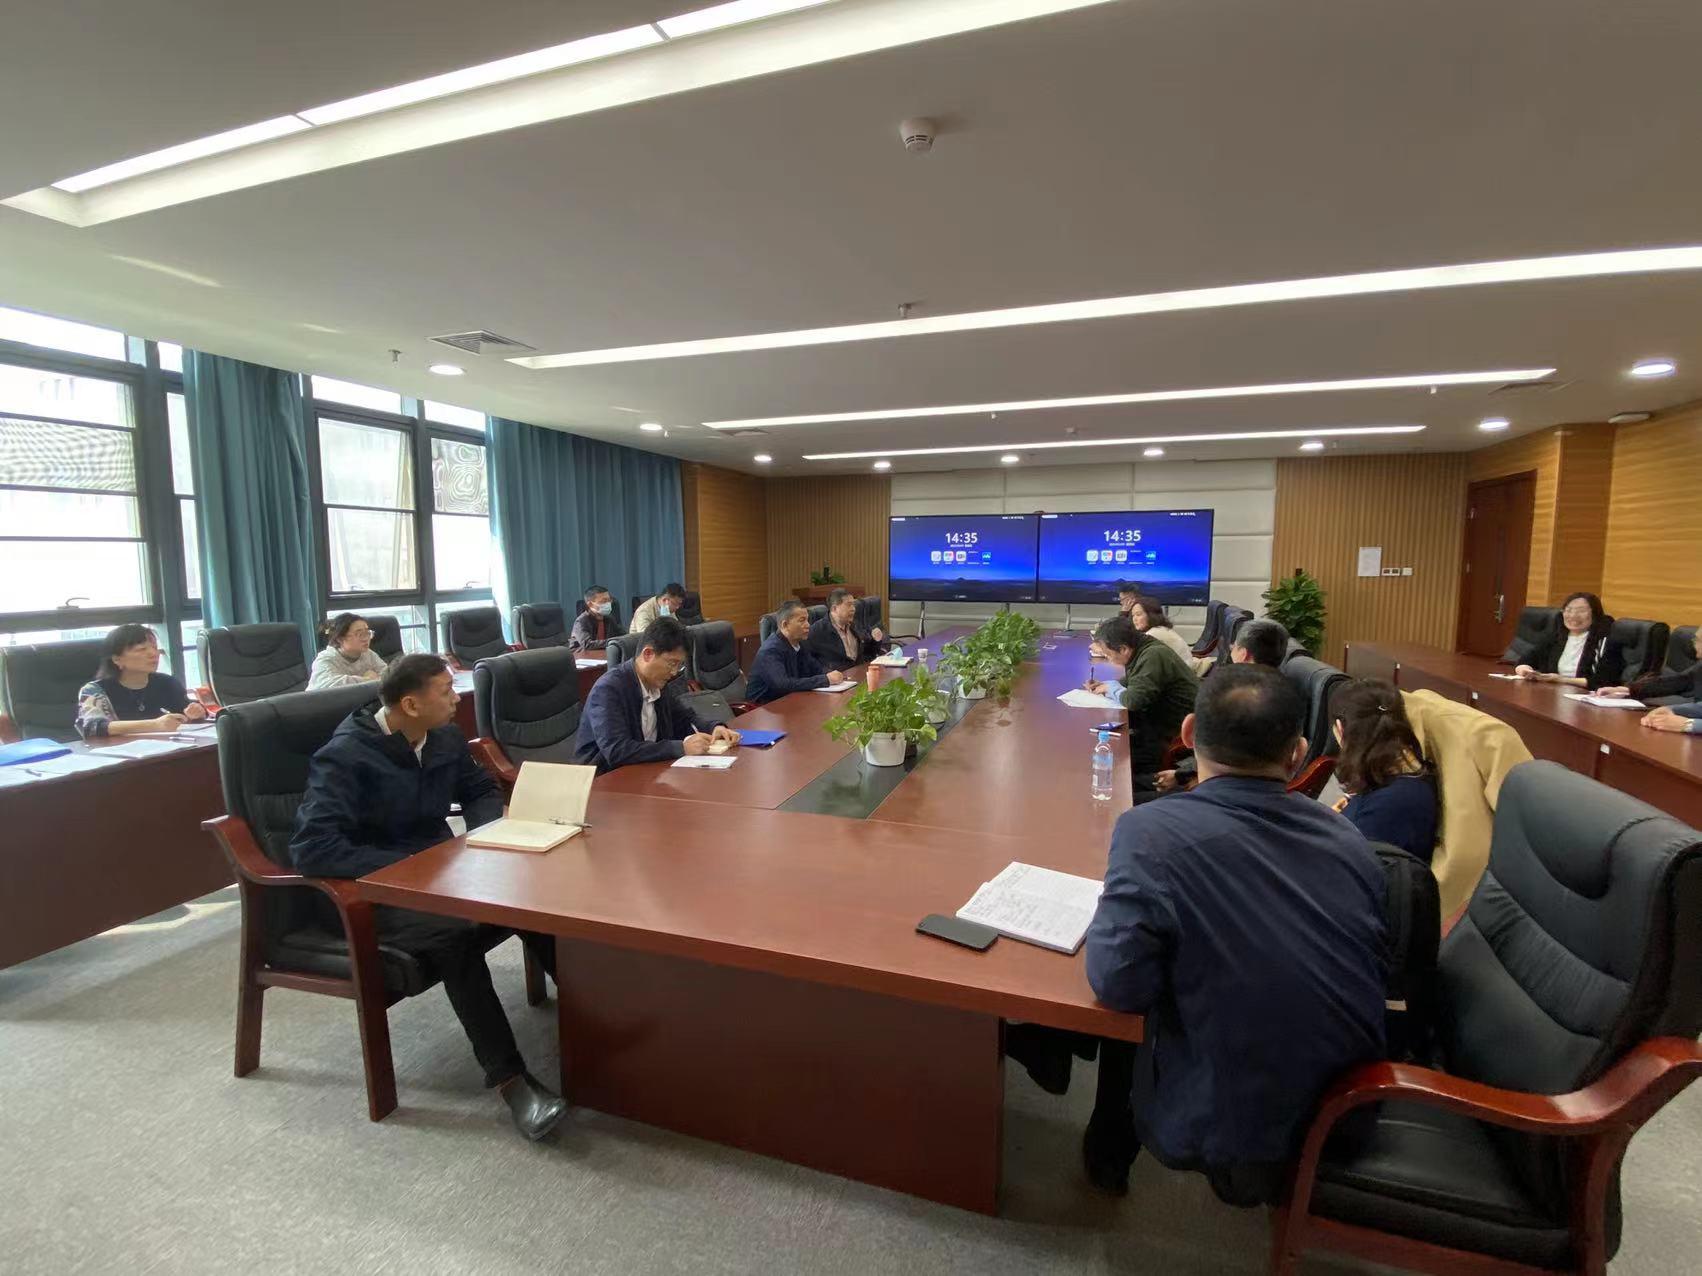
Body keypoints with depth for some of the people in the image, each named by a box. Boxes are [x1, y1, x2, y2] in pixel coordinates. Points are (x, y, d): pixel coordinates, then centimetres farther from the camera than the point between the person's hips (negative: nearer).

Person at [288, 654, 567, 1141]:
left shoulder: (445, 737, 1)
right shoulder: (345, 757, -17)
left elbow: (481, 790, 17)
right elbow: (312, 848, -26)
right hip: (372, 891, -5)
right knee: (455, 932, -35)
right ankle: (508, 1077, -27)